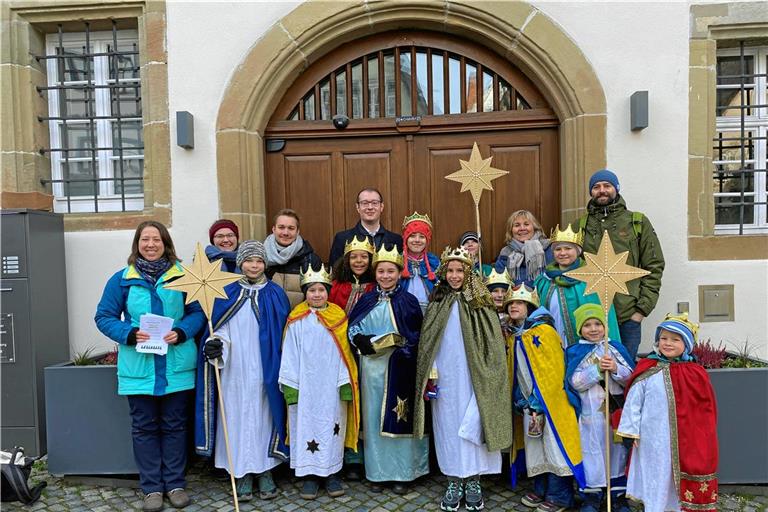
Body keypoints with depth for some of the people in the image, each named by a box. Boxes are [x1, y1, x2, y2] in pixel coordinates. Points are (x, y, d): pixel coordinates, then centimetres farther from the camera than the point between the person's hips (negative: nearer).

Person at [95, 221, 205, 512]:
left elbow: (198, 312, 3)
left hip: (176, 366, 0)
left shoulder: (182, 276, -1)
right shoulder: (122, 279, 1)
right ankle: (151, 487, 25)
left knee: (174, 425, 11)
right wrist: (129, 333, -14)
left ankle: (175, 483, 26)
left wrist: (181, 332, -16)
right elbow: (104, 316, 3)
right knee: (144, 428, 10)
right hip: (138, 367, 1)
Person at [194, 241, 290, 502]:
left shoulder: (276, 294, 1)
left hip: (266, 373, 0)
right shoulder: (227, 294, 2)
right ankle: (243, 473, 20)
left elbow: (284, 334, 3)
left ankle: (265, 471, 22)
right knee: (238, 418, 6)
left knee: (265, 416, 7)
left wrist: (282, 370, -1)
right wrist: (214, 346, -21)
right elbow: (221, 330, 1)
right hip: (236, 373, 1)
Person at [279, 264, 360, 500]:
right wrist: (290, 386, -5)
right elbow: (290, 355, -2)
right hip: (304, 385, -1)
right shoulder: (297, 321, -2)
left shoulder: (338, 317, 2)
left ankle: (332, 473, 22)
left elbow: (344, 354, 1)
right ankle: (310, 475, 18)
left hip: (332, 385, 1)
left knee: (332, 425, 8)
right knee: (306, 426, 5)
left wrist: (346, 383, -2)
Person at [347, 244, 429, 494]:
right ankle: (377, 471, 22)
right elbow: (353, 332, 5)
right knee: (374, 418, 8)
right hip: (372, 368, 3)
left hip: (399, 369, -2)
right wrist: (367, 343, -16)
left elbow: (415, 337, -5)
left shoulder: (408, 301, 0)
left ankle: (402, 473, 17)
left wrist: (376, 340, -11)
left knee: (399, 418, 3)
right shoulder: (366, 301, 8)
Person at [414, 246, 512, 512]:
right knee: (448, 426, 6)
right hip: (445, 378, 2)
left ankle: (473, 481, 17)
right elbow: (427, 343, 6)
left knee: (472, 426, 2)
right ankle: (454, 482, 19)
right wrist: (430, 375, -2)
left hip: (472, 377, -2)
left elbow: (492, 344, -3)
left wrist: (484, 379, -8)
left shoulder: (481, 304, -2)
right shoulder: (437, 303, 6)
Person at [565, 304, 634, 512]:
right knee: (592, 451, 6)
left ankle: (619, 495, 26)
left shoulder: (616, 347, 5)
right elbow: (575, 382, -10)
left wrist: (615, 368, -18)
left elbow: (631, 377, 0)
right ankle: (592, 494, 21)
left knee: (618, 450, 10)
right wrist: (597, 369, -18)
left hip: (616, 410, 2)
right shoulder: (574, 352, 0)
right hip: (590, 413, -1)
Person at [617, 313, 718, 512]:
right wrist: (632, 432, -2)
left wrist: (705, 440, 6)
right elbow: (633, 402, -2)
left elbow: (706, 409, 5)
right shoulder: (647, 370, -5)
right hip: (654, 440, -1)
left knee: (686, 486, 12)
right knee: (656, 481, 8)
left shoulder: (696, 374, -2)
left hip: (687, 441, 1)